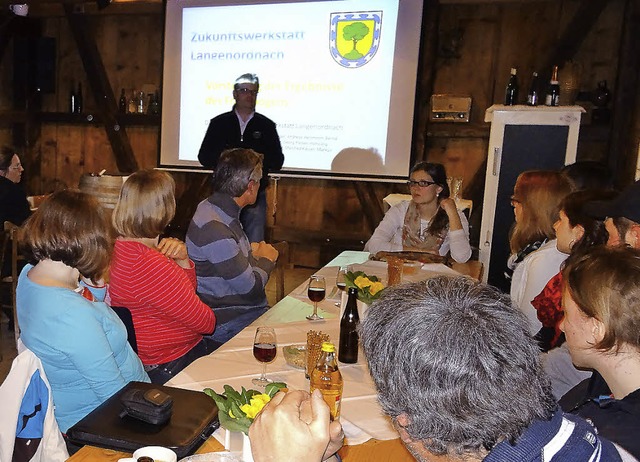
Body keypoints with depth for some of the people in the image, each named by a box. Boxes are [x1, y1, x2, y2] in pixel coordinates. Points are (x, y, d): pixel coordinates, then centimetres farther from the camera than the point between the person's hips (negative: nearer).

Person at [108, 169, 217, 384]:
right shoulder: (150, 266, -29)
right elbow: (205, 322, -19)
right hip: (169, 368, -9)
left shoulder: (120, 247, 2)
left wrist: (182, 260, -9)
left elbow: (188, 292, 10)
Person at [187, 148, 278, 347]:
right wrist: (266, 260, -1)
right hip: (226, 323, -10)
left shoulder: (214, 208, 6)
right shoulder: (213, 228, -25)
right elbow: (250, 287, -20)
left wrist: (254, 254, 1)